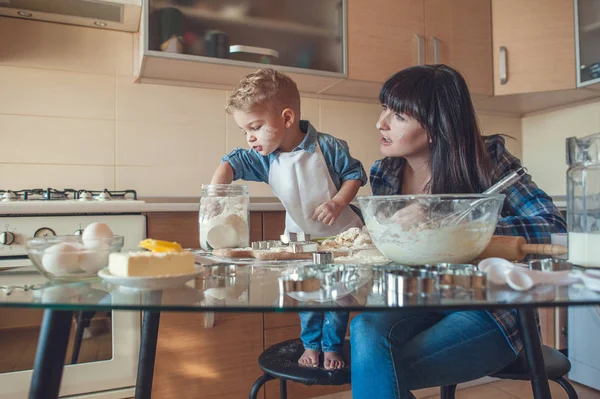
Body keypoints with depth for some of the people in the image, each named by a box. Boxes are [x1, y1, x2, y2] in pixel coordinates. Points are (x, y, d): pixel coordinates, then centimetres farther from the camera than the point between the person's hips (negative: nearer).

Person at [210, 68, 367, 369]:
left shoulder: (327, 147, -22)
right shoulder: (263, 157, -12)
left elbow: (355, 173, -11)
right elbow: (231, 164, -15)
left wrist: (338, 202, -27)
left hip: (341, 234, -3)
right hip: (300, 236, 4)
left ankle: (332, 348, 28)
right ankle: (311, 345, 35)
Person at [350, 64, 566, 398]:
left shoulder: (486, 159, -11)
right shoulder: (384, 174, 1)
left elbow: (553, 227, -21)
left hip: (490, 311, -3)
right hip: (419, 304, 4)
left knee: (376, 372, -23)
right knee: (366, 328, -29)